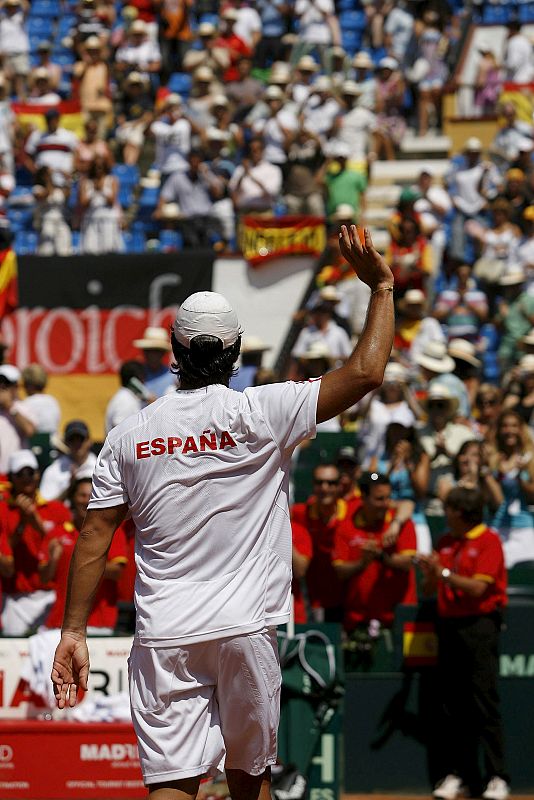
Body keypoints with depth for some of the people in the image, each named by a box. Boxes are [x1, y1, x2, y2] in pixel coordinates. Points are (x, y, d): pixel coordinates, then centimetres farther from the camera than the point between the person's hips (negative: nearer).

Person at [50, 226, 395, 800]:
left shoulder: (129, 434, 4)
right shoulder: (261, 413, -5)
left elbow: (94, 536, 2)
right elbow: (364, 373, -7)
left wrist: (73, 632, 5)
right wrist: (381, 288, 4)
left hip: (164, 637, 1)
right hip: (246, 626, -1)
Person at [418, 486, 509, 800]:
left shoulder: (488, 541, -5)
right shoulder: (446, 542, 14)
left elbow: (477, 588, -14)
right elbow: (430, 589, 15)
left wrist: (443, 573, -15)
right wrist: (430, 574, -5)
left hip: (480, 624, -6)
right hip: (450, 626, 6)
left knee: (485, 704, -8)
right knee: (453, 706, 5)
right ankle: (456, 774, 9)